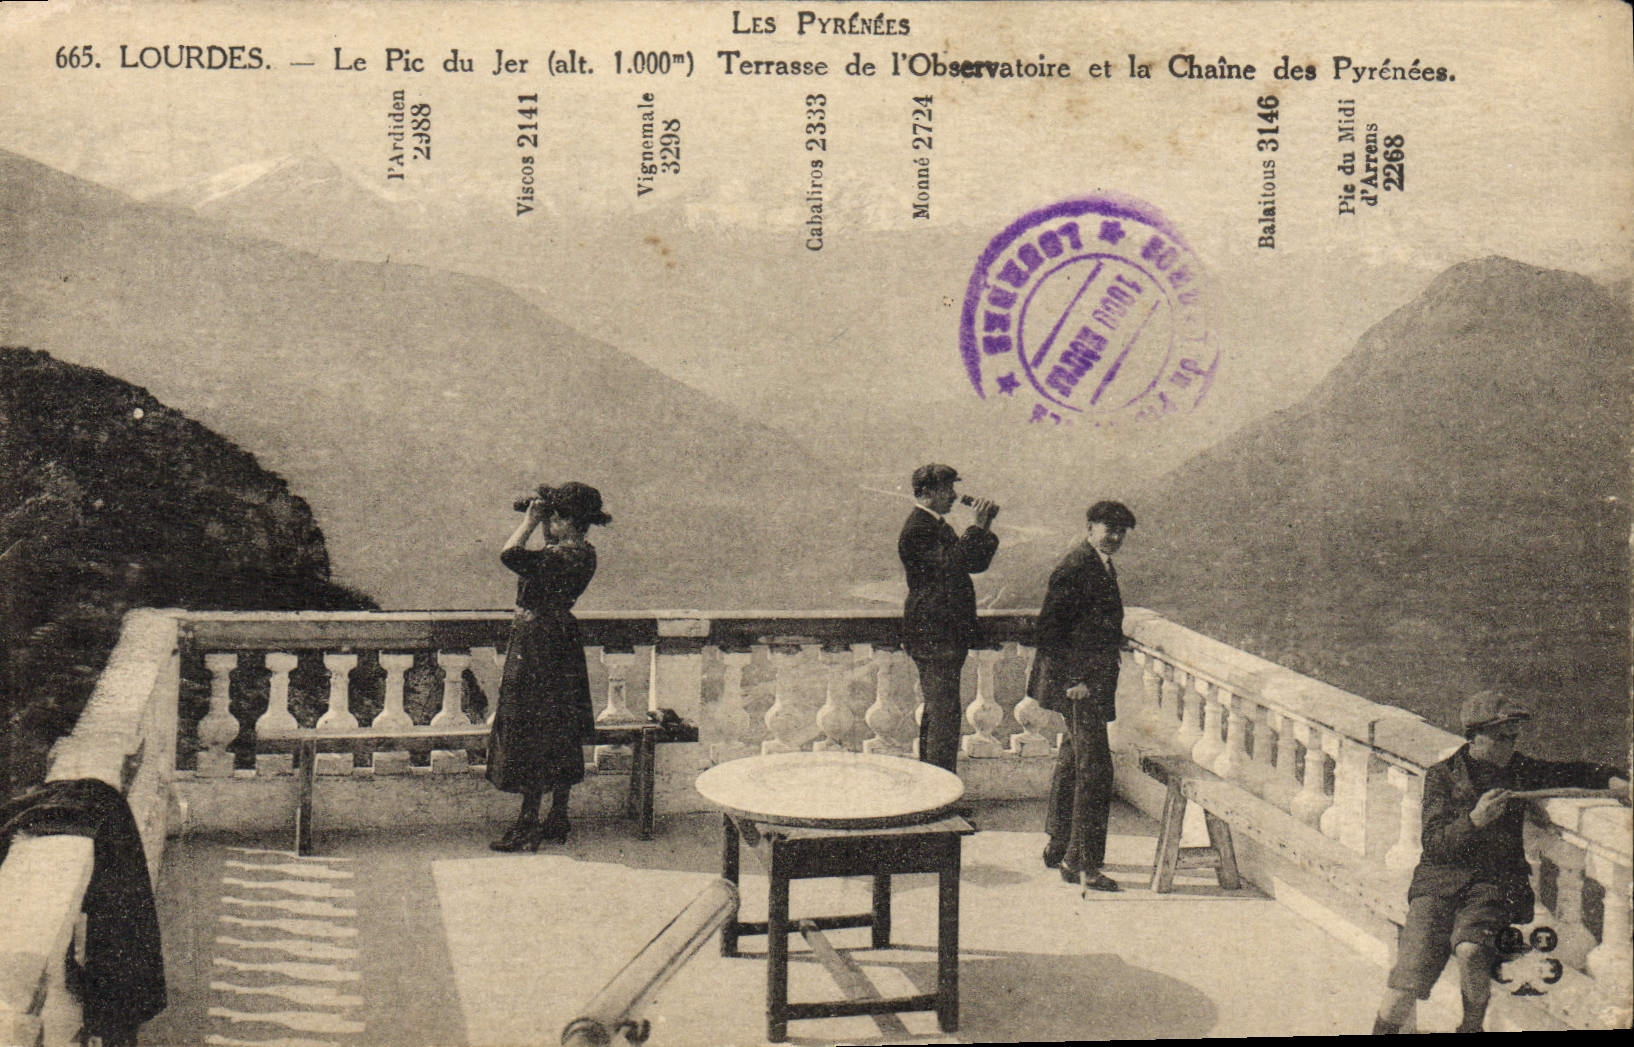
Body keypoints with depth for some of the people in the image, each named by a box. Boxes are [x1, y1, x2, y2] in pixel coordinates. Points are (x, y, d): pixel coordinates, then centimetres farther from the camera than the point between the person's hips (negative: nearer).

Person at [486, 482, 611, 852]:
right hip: (560, 640, 10)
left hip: (537, 644, -10)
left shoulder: (565, 556, -23)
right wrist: (541, 525, 11)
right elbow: (544, 561, 23)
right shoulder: (583, 553, 5)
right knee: (559, 739, 14)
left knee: (529, 735, -2)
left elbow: (510, 555, -33)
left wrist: (530, 520, -19)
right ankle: (557, 821, 22)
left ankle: (528, 827, 3)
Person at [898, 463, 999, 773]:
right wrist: (978, 527, -21)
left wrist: (984, 526, 6)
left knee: (937, 713, 16)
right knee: (944, 714, -10)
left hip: (945, 634, 11)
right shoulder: (917, 530, -15)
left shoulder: (936, 526, 17)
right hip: (934, 635, -11)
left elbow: (975, 562, 17)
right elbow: (953, 562, -26)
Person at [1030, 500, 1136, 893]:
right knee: (1094, 768, -10)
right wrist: (1072, 680, -21)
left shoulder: (1104, 567, 14)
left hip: (1092, 683, 11)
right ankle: (1083, 863, -6)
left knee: (1072, 763, 20)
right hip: (1078, 683, -11)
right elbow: (1051, 628, -20)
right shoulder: (1074, 569, -17)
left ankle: (1059, 848, 33)